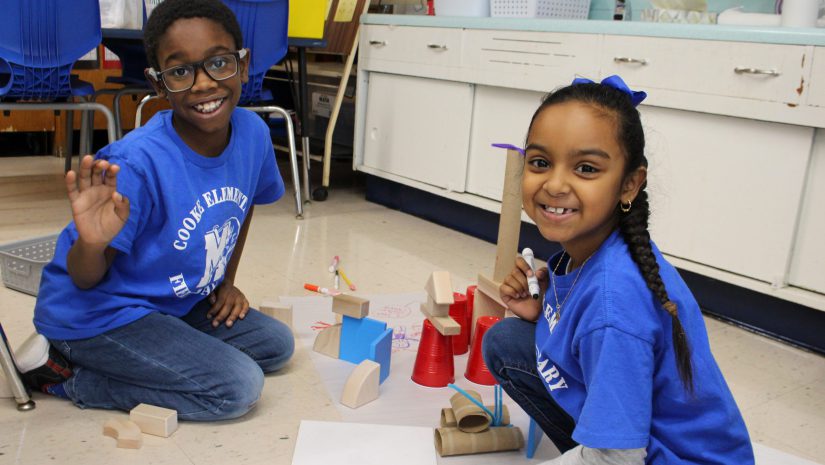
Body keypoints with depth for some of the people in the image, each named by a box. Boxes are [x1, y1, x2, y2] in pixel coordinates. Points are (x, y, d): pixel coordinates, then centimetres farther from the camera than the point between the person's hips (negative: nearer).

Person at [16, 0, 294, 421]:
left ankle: (130, 362, 8)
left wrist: (226, 281, 9)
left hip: (177, 303, 8)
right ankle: (59, 371, -5)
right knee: (238, 387, -17)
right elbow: (85, 280, -20)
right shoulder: (138, 162, -30)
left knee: (276, 345, 11)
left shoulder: (252, 133, -11)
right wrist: (92, 241, -42)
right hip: (99, 312, -7)